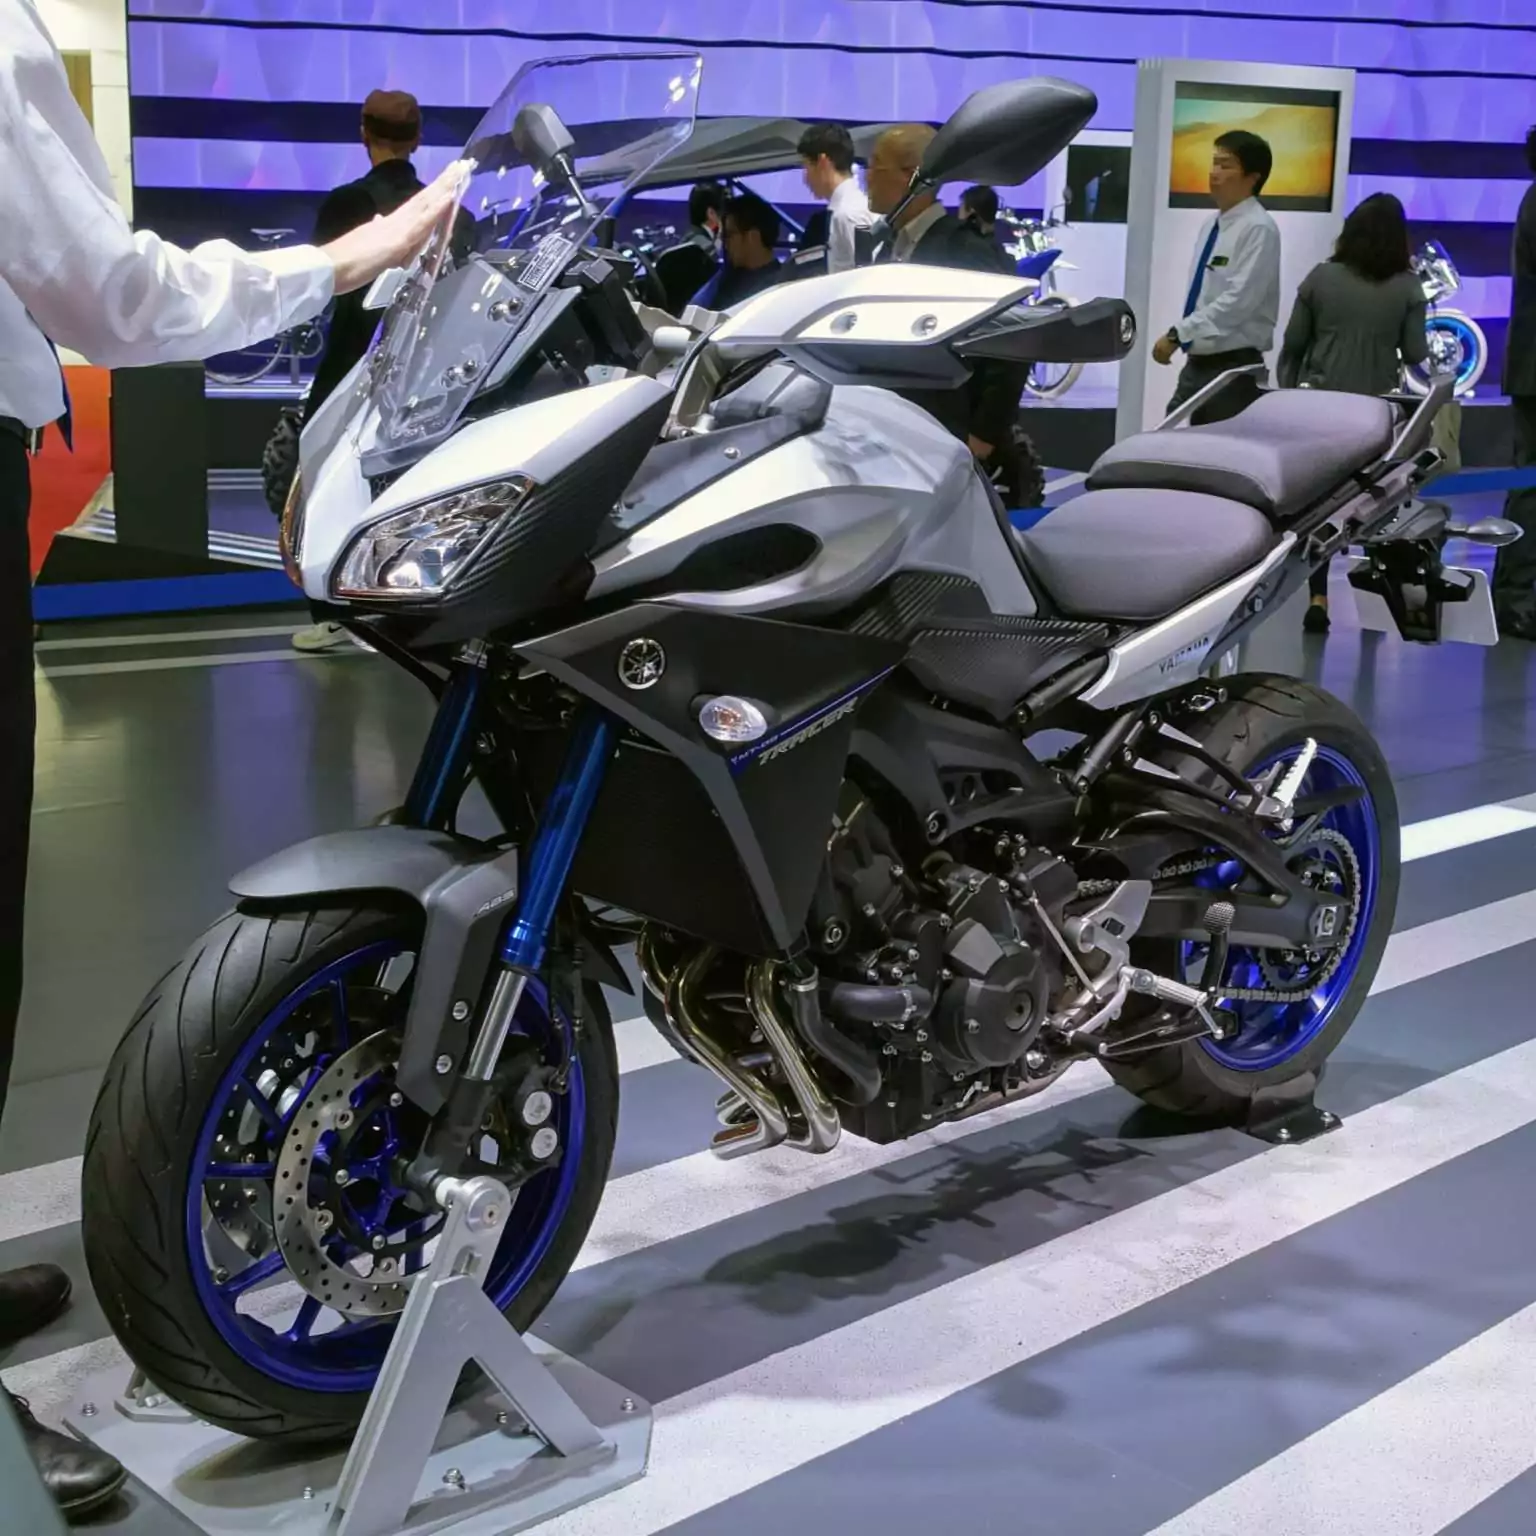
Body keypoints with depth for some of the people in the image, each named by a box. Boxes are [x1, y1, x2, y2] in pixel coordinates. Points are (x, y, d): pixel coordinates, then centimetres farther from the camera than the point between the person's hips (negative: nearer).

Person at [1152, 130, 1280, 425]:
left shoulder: (1257, 229, -14)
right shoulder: (1214, 224, 11)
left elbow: (1238, 300, -23)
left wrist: (1178, 334, -24)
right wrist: (1183, 336, 13)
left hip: (1233, 367, -8)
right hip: (1198, 363, 8)